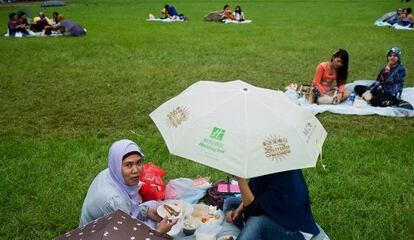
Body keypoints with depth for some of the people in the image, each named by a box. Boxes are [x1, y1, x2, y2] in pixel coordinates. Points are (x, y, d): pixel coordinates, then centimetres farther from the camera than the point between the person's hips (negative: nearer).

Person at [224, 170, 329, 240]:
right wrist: (238, 210, -7)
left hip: (296, 229, -9)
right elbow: (254, 193, 6)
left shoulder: (285, 175, -30)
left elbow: (253, 206, -30)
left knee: (256, 222, -36)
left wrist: (240, 175, -36)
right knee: (229, 202, 6)